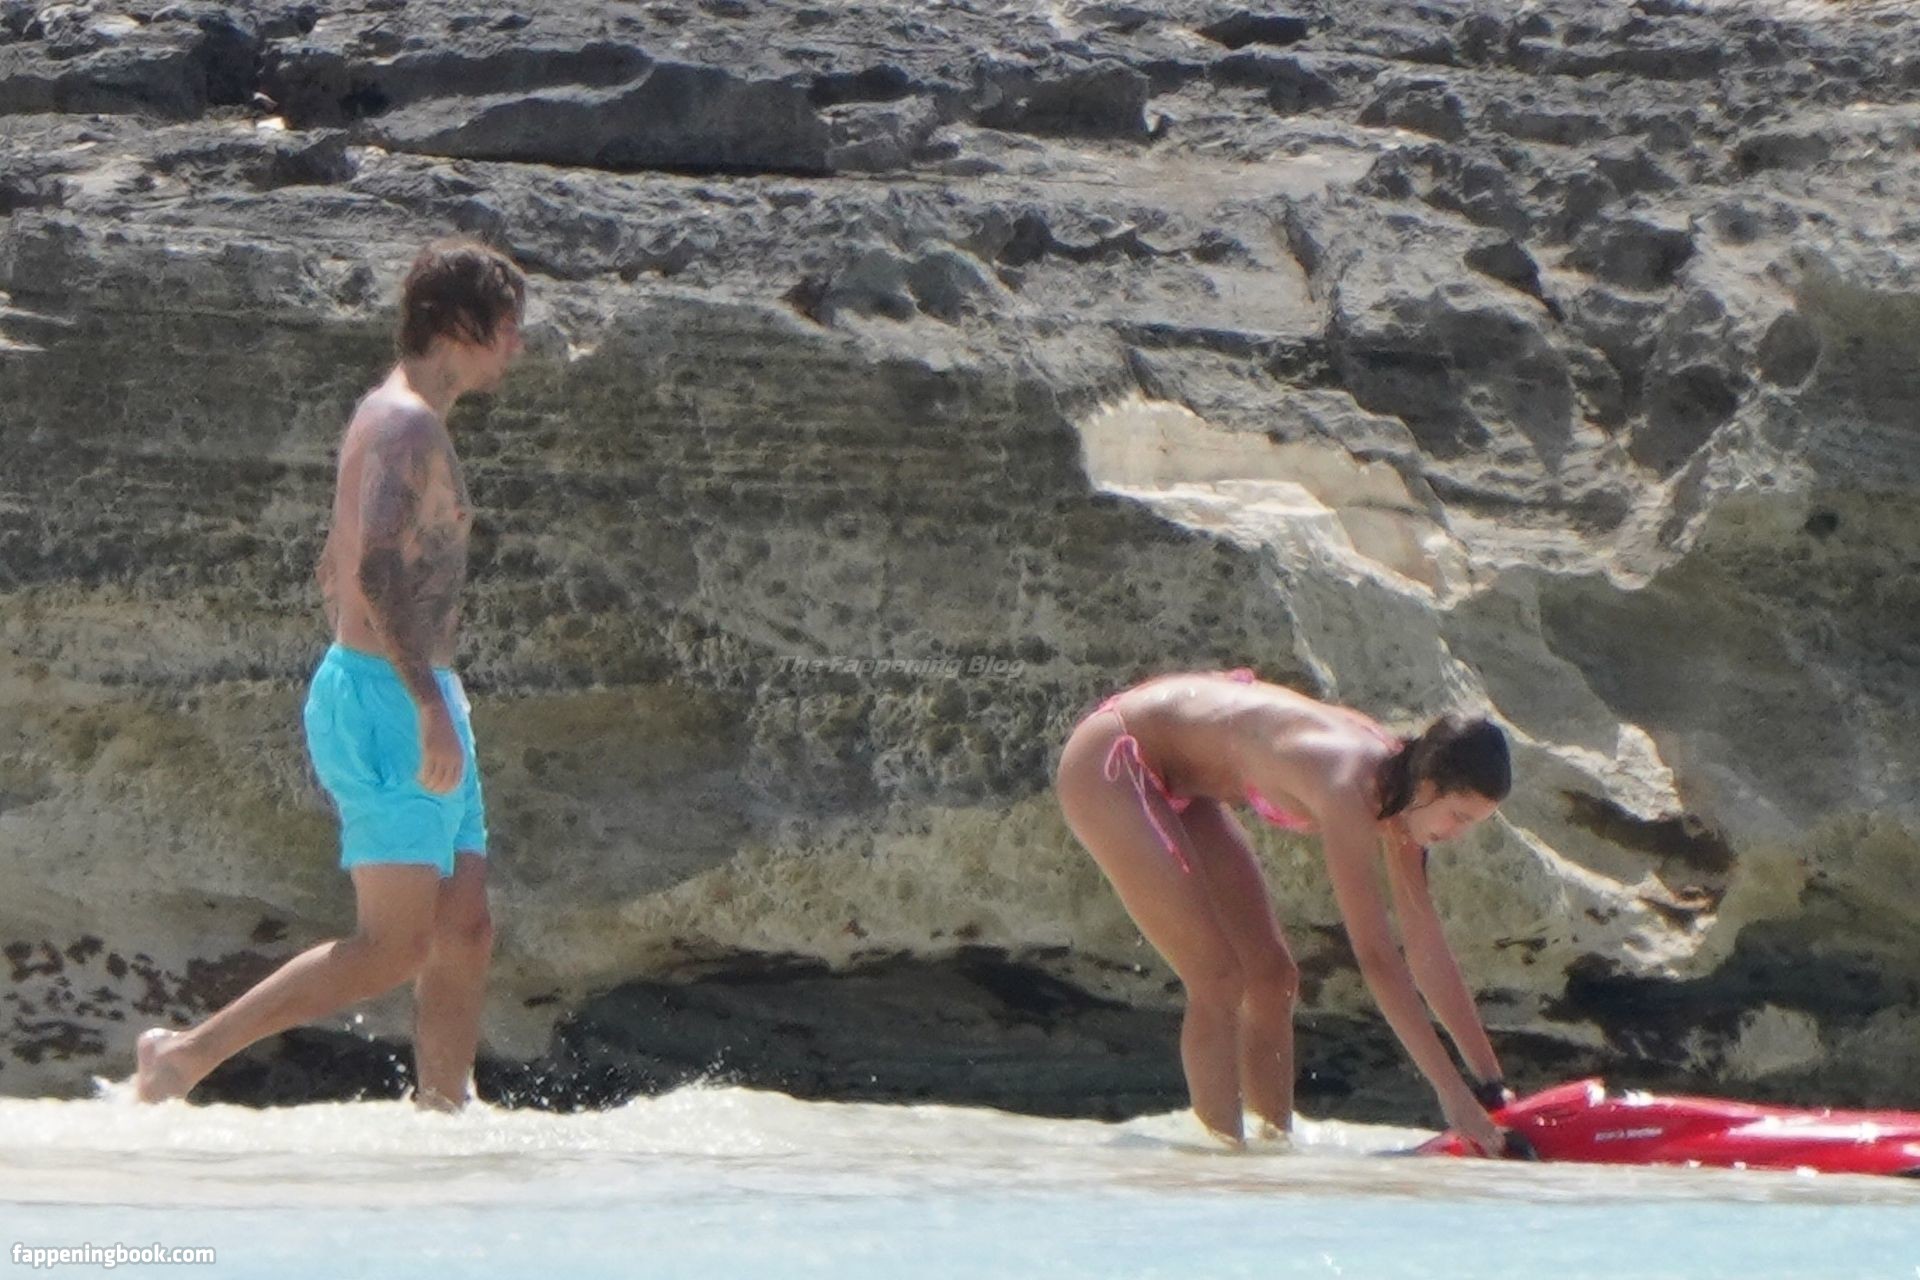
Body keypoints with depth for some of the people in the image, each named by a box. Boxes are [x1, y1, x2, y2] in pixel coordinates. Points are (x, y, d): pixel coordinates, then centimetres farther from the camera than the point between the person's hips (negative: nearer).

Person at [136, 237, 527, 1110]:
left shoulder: (392, 419, 19)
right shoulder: (409, 422, -12)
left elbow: (335, 572, 25)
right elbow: (378, 564, -26)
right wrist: (429, 701, -30)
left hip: (398, 699, 10)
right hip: (389, 700, -10)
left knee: (464, 933, 7)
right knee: (394, 946, -11)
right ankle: (188, 1054, -7)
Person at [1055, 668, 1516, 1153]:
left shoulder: (1394, 776, -7)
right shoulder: (1348, 786, -33)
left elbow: (1428, 949, -2)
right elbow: (1376, 956, -33)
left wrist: (1490, 1082, -1)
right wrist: (1453, 1093, -32)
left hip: (1178, 780, 9)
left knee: (1273, 978, 5)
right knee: (1219, 980, -16)